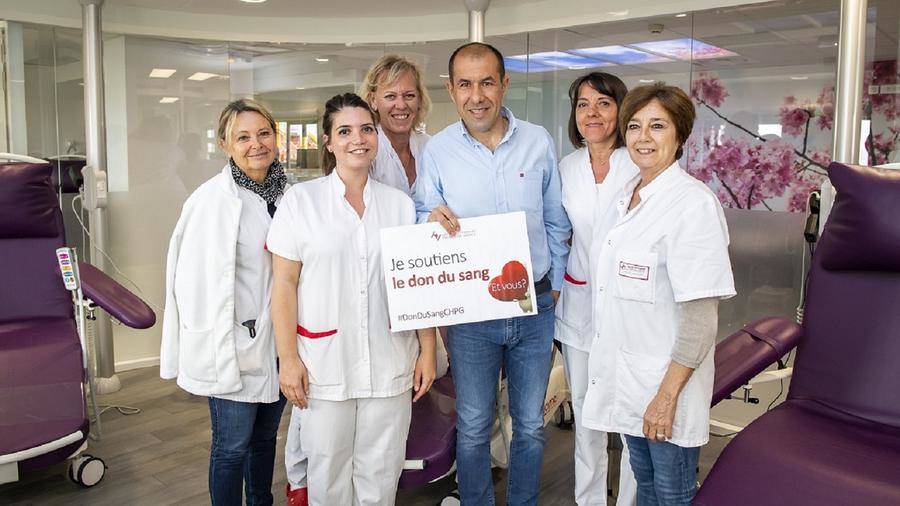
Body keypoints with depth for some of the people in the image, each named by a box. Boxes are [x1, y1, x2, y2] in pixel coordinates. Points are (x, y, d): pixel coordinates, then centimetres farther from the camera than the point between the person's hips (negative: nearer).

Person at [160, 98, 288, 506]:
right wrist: (219, 347, -16)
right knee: (233, 445, 5)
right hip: (235, 345, -6)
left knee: (265, 437, 20)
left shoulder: (284, 194, 6)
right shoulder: (213, 198, -14)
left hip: (277, 342, 6)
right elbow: (199, 278, -15)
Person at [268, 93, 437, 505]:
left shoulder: (400, 204, 6)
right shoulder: (301, 200, -1)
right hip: (324, 366, -2)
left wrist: (428, 350, 5)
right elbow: (284, 284, -2)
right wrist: (288, 358, -6)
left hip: (389, 366, 2)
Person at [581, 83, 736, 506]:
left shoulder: (693, 203, -18)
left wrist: (668, 395, -20)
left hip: (667, 380, -7)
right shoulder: (627, 196, 8)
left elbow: (700, 316, -21)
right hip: (626, 376, 7)